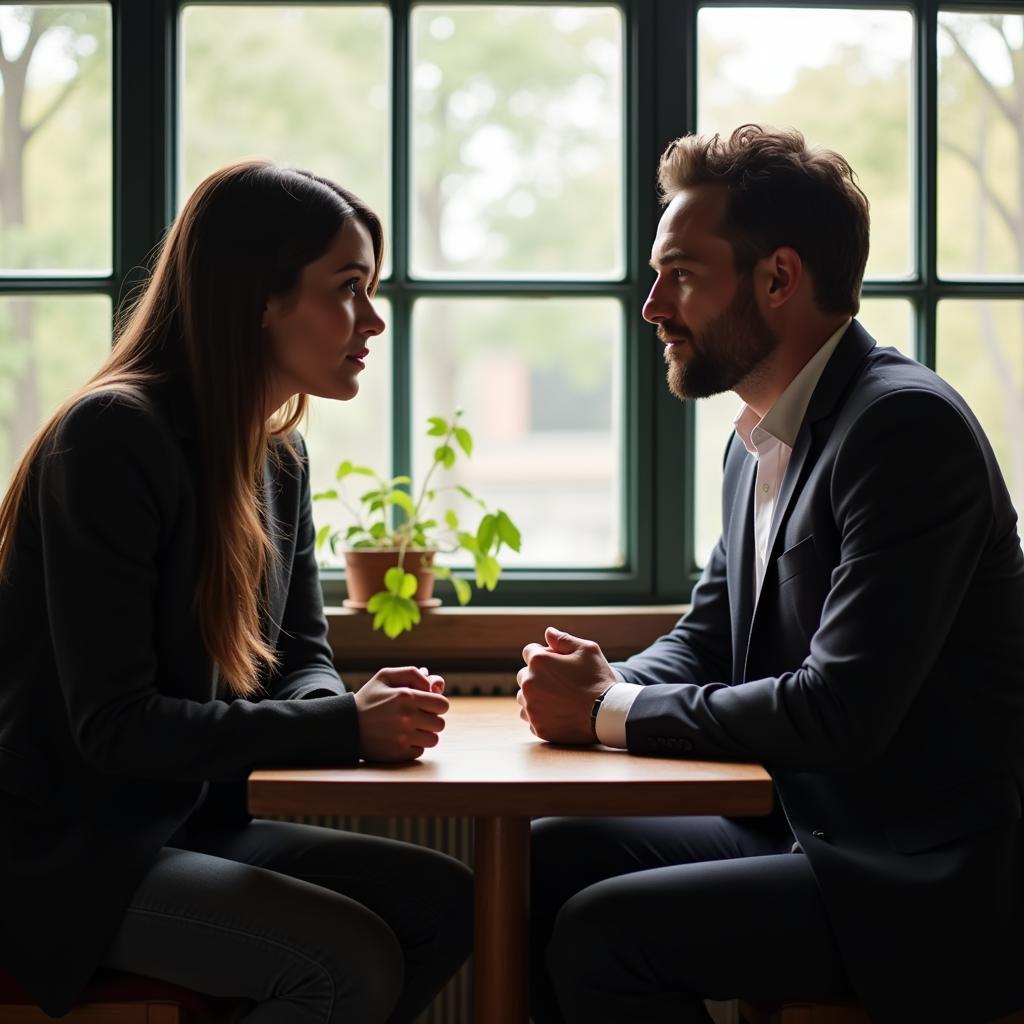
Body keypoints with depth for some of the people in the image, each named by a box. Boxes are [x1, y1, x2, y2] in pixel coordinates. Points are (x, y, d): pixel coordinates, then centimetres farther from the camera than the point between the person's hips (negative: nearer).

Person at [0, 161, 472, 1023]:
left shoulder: (279, 454, 8)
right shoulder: (113, 437, -19)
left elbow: (303, 655, 15)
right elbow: (112, 724, -23)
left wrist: (362, 706, -10)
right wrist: (344, 727, -21)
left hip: (196, 824, 9)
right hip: (70, 854, -8)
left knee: (445, 903, -6)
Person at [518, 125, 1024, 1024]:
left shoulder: (906, 426, -19)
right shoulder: (759, 441, 10)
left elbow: (841, 712, -25)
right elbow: (706, 637, 17)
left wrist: (613, 710, -15)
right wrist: (605, 685, -5)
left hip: (935, 889, -9)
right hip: (812, 834, 9)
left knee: (600, 934, -19)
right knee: (549, 858, 4)